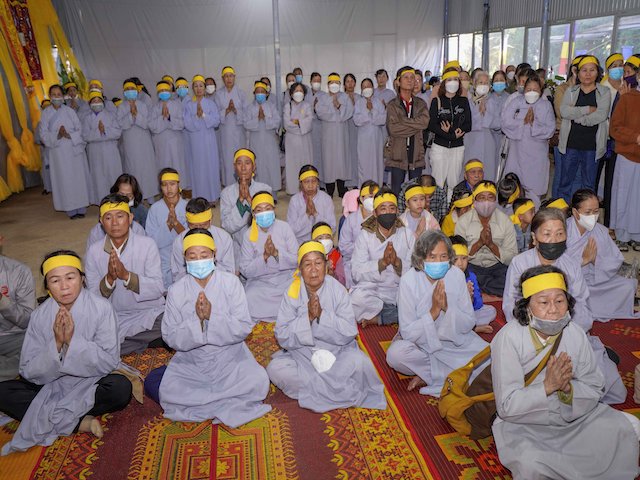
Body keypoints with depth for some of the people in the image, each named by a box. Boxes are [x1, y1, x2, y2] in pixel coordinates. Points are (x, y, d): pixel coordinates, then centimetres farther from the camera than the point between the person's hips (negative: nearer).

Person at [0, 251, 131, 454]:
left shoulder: (101, 308, -14)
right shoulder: (39, 315, -6)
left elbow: (109, 362, -17)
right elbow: (29, 372, -8)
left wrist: (73, 340, -27)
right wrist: (56, 344, -24)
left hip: (90, 384, -3)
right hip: (51, 384, 3)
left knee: (121, 388, -32)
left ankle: (41, 420, -18)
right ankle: (79, 422, -22)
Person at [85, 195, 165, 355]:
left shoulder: (147, 244, -7)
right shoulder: (94, 251, 0)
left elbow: (158, 289, -13)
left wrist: (127, 275, -27)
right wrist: (109, 278, -23)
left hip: (149, 313, -2)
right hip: (113, 316, 2)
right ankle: (148, 342, -6)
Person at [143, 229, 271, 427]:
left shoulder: (231, 282, -6)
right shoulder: (176, 290, -3)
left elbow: (244, 328, -11)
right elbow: (171, 338, -7)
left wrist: (212, 315, -26)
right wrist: (196, 320, -24)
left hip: (229, 356, -1)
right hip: (191, 361, 1)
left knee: (258, 382, -26)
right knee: (153, 383, -21)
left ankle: (195, 403, -6)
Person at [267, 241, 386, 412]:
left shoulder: (337, 290, -6)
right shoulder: (292, 292, -6)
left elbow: (350, 332, -12)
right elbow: (282, 337, -11)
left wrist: (322, 314, -24)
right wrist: (308, 317, -24)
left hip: (337, 352, -1)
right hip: (301, 354, 1)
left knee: (359, 363, -29)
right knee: (275, 369, -25)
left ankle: (310, 390, -10)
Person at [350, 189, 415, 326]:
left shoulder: (407, 235, 6)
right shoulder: (365, 236, 0)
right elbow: (356, 272, -12)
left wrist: (398, 262, -23)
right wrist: (382, 262, -25)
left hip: (401, 289, 2)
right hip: (372, 290, -2)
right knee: (356, 298, -34)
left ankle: (378, 317, -11)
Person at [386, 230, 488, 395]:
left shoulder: (457, 275, -10)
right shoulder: (409, 280, -19)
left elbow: (469, 324, -7)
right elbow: (407, 333, -19)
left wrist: (447, 307, -24)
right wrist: (434, 311, -28)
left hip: (454, 340, 3)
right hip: (419, 342, -2)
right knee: (395, 354, -32)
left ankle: (429, 377, -11)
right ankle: (454, 374, -14)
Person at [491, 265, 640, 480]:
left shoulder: (576, 334, -7)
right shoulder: (508, 338, -21)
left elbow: (594, 390, -1)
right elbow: (507, 406, -21)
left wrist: (568, 388, -22)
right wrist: (548, 386, -30)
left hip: (573, 415, 5)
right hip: (523, 423, -5)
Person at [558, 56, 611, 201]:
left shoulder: (604, 92, 3)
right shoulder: (571, 91, 8)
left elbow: (601, 115, -12)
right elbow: (564, 111, -10)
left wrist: (576, 116, -10)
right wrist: (587, 109, -15)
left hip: (592, 145, -1)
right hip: (571, 143, 1)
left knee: (589, 184, 6)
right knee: (565, 181, 8)